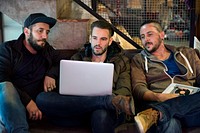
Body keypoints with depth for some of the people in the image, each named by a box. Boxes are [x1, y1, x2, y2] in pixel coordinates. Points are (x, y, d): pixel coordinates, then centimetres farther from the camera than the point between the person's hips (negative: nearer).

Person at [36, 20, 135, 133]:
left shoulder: (121, 61, 16)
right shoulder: (77, 59, 21)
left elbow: (125, 91, 3)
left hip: (104, 110, -5)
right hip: (78, 107, 5)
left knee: (101, 115, -43)